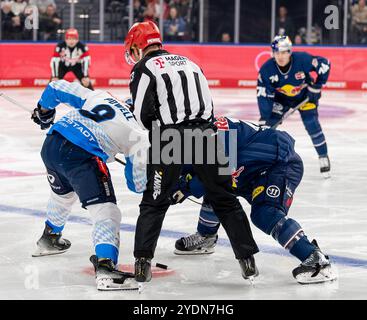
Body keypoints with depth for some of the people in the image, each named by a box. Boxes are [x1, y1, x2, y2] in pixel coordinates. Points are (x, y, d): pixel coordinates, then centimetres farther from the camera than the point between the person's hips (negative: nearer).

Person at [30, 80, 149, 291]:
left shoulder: (98, 96, 21)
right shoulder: (138, 135, 8)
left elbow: (57, 89, 23)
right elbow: (138, 184, 12)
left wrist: (43, 111, 41)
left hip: (50, 145, 7)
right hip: (81, 157, -7)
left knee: (63, 193, 36)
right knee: (107, 213, -7)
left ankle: (49, 240, 59)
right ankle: (105, 269, -27)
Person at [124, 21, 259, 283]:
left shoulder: (145, 67, 3)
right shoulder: (188, 62, 23)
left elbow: (143, 113, -5)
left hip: (171, 138, -4)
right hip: (205, 134, 4)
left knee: (154, 202, 7)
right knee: (225, 199, 11)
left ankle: (143, 262, 1)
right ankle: (248, 260, 9)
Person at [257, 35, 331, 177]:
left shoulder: (302, 59, -32)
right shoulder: (267, 69, -27)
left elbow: (325, 64, -18)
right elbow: (263, 95, -22)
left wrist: (316, 87, -15)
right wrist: (264, 119, -26)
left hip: (305, 96, -2)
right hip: (281, 98, 2)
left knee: (313, 126, -11)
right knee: (267, 126, -9)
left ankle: (323, 157, 7)